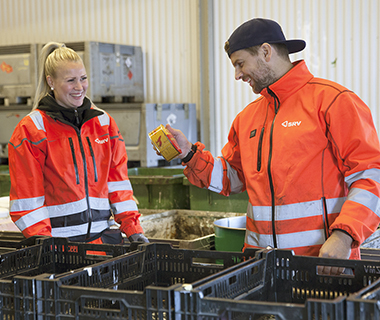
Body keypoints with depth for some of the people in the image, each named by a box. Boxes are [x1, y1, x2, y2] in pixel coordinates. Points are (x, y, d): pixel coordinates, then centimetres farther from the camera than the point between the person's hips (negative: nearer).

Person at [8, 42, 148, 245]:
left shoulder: (104, 122, 11)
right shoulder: (31, 129, -3)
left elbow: (117, 179, 11)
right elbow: (26, 196, -5)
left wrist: (132, 228, 2)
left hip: (103, 235, 4)